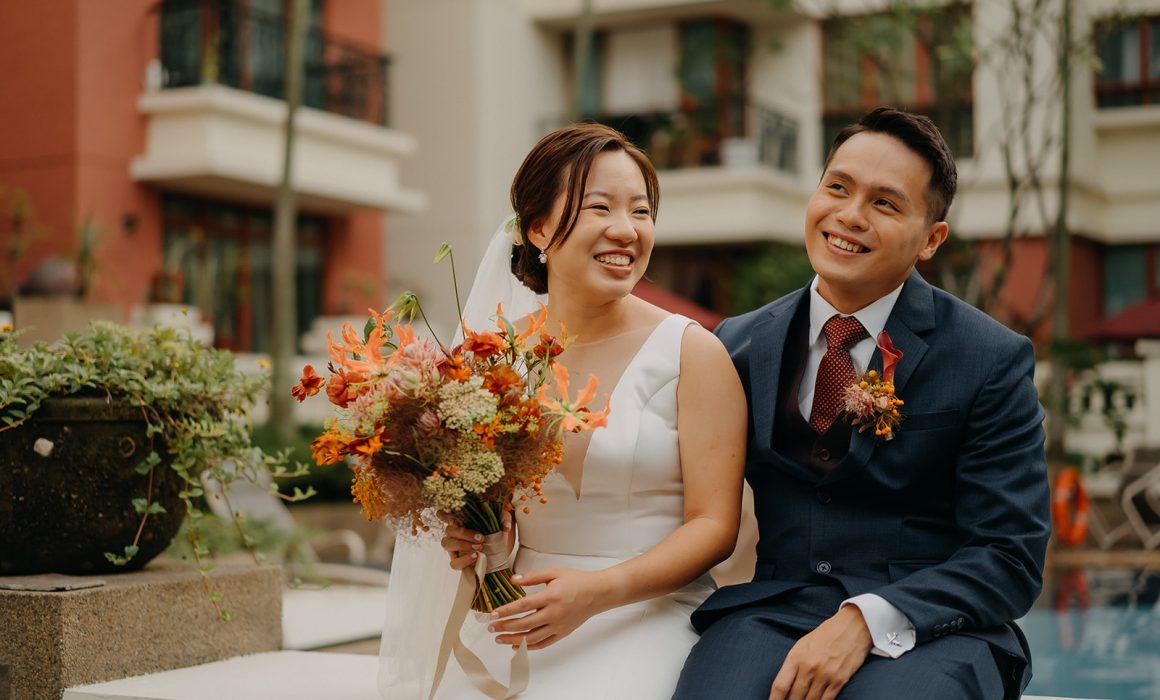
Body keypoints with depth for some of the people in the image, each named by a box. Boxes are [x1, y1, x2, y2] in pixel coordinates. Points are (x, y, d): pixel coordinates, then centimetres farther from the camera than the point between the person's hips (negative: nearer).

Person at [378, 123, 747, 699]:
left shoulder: (693, 353, -4)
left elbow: (715, 524, -5)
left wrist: (598, 592, -17)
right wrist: (468, 538, -4)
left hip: (648, 618, -2)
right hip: (525, 622, 3)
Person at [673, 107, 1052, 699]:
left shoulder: (992, 360, -1)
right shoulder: (738, 345, 10)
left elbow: (1010, 559, -6)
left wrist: (867, 619, -20)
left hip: (926, 627, -2)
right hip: (773, 610, 2)